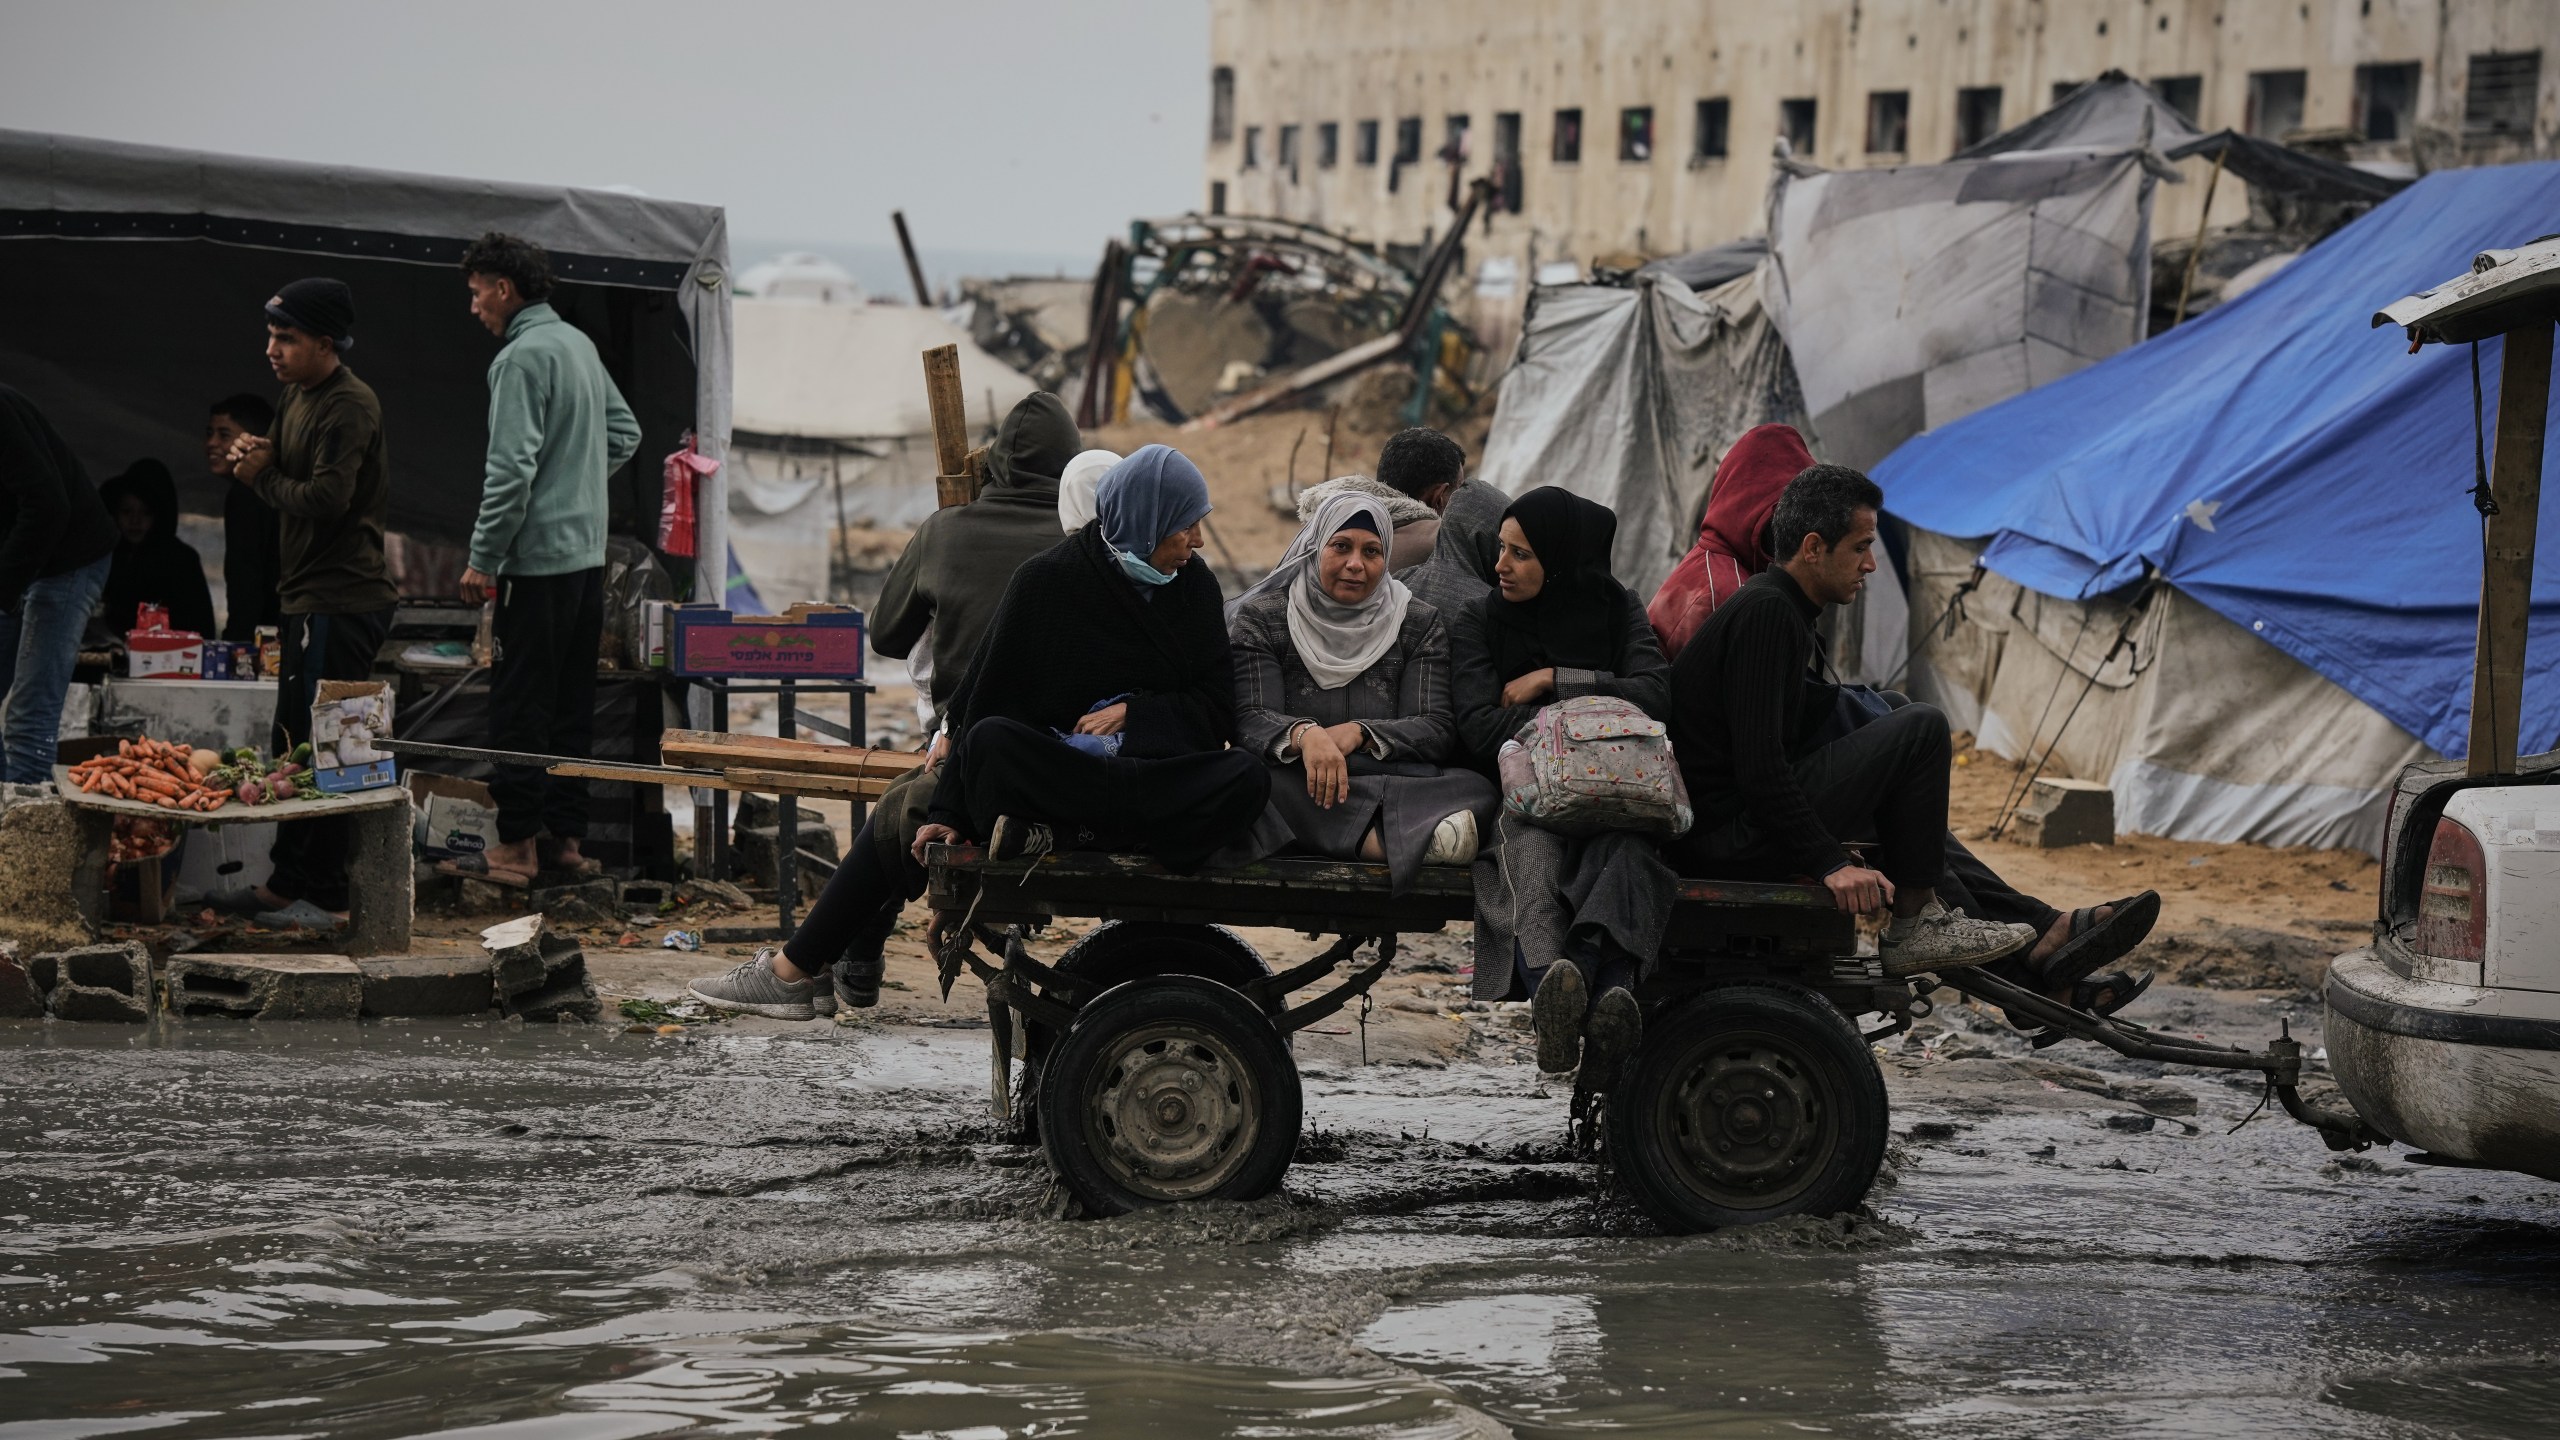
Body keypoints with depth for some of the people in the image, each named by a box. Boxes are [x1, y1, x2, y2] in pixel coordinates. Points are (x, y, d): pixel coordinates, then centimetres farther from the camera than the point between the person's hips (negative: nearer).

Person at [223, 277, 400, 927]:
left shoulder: (350, 405, -16)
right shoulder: (297, 395, 15)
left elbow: (326, 498, -25)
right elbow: (282, 477, 21)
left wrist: (263, 477, -9)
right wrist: (251, 459, -1)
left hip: (342, 599, -10)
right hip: (309, 596, 10)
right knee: (293, 743, 16)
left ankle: (326, 897, -4)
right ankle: (288, 881, 25)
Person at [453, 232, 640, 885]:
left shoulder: (521, 357, -15)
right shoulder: (580, 344, 12)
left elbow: (511, 469, -20)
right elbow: (625, 433, 22)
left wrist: (482, 559, -15)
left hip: (537, 561, -9)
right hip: (588, 555, 9)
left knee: (519, 708, -3)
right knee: (573, 706, 12)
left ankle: (517, 844, -1)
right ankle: (564, 836, 16)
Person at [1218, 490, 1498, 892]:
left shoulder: (1421, 624, 12)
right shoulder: (1259, 617, 9)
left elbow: (1439, 729, 2)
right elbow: (1250, 719, -4)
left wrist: (1359, 734, -17)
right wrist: (1304, 735, -28)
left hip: (1395, 780, 1)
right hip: (1293, 785, -1)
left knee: (1479, 791, -28)